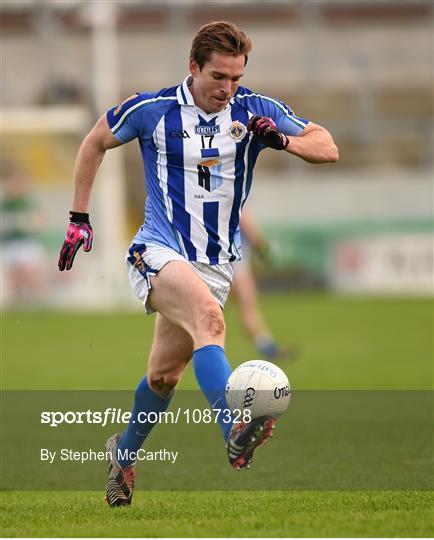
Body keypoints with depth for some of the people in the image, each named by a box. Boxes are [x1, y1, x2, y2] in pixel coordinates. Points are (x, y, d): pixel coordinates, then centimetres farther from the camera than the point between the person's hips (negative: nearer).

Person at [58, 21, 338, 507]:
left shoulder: (255, 111, -1)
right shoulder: (151, 110, -6)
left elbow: (327, 148, -1)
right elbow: (95, 142, 10)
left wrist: (284, 141, -22)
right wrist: (78, 218, 8)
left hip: (216, 262, 4)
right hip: (159, 252, -4)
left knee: (164, 375, 11)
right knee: (209, 317, -34)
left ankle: (125, 452, 39)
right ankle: (235, 435, -49)